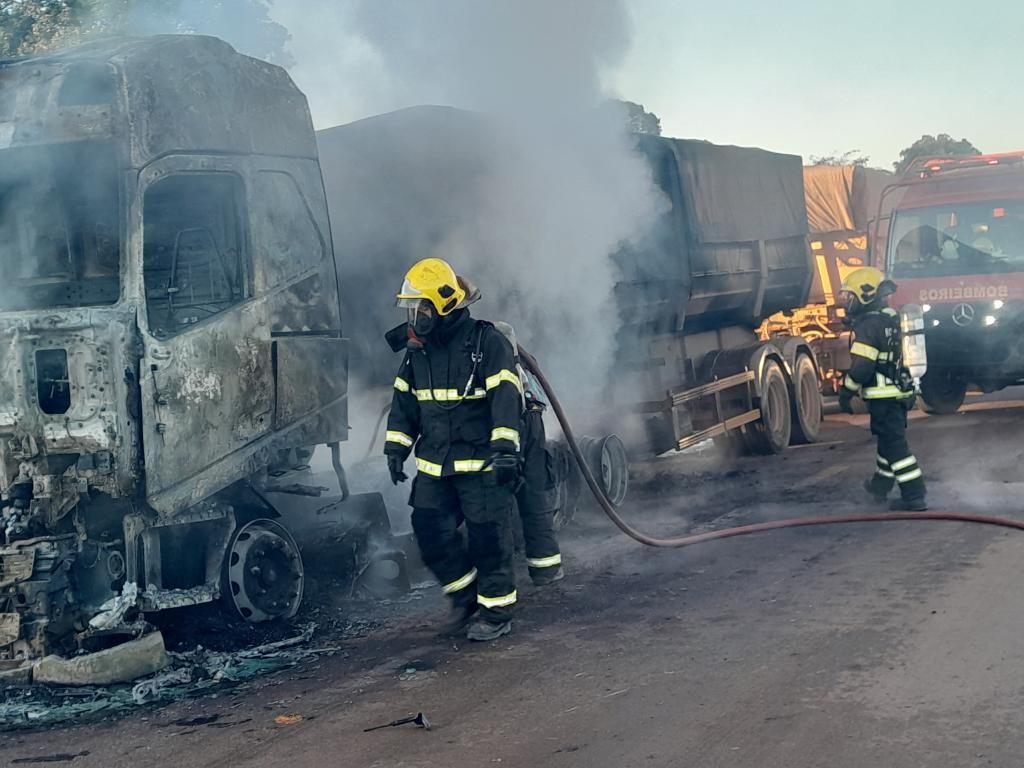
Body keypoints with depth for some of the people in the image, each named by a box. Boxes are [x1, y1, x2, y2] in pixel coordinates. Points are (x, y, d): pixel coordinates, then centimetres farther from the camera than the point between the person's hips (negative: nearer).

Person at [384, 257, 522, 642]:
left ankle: (496, 612, 13)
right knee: (431, 532, 4)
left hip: (481, 463, -6)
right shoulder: (418, 349, 10)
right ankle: (465, 593, 26)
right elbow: (404, 400, 18)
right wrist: (396, 447, 12)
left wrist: (504, 446, -27)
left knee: (488, 538, -1)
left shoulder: (487, 341, -10)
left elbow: (506, 396, -18)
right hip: (434, 466, 6)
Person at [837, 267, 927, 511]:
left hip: (883, 396, -10)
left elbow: (862, 366, -21)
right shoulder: (892, 319, 13)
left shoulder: (869, 324, -17)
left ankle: (914, 498, -8)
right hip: (902, 392, 10)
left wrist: (846, 392, -12)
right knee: (890, 438, 22)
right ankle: (881, 484, 38)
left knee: (894, 445, -7)